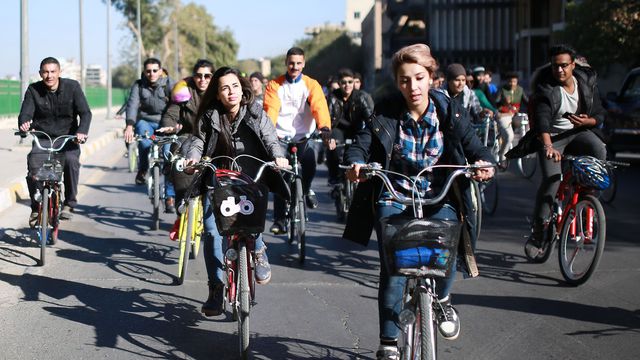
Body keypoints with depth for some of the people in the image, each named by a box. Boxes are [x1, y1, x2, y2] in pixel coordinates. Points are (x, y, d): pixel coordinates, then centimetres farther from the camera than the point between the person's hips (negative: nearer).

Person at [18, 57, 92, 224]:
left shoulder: (72, 87, -5)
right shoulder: (33, 90, -3)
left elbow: (85, 112, -11)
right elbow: (25, 113, -12)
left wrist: (82, 131, -31)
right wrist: (23, 124, -38)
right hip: (43, 138, 1)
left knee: (71, 160, -30)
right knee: (33, 166, -24)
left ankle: (69, 204, -13)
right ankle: (36, 207, -4)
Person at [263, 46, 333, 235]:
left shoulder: (311, 85, 3)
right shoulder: (274, 85, 3)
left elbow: (320, 108, -12)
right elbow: (270, 110, -10)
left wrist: (325, 129, -30)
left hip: (303, 136, 0)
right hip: (281, 137, 0)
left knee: (310, 164, -27)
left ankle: (306, 189, 6)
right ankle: (279, 219, 4)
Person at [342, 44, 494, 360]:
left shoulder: (449, 112, -3)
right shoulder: (385, 113, -4)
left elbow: (474, 146, -8)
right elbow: (361, 144, -12)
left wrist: (483, 163, -32)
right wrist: (355, 164, -36)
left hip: (439, 199, 0)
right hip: (394, 198, 0)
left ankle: (442, 300, 6)